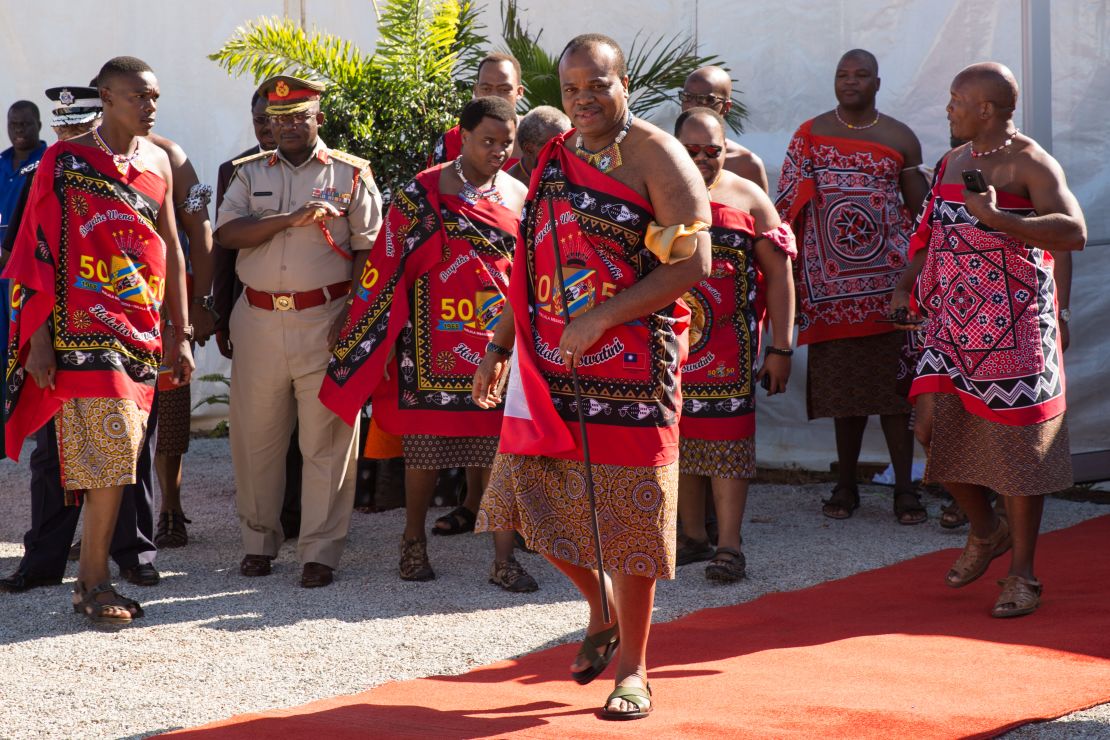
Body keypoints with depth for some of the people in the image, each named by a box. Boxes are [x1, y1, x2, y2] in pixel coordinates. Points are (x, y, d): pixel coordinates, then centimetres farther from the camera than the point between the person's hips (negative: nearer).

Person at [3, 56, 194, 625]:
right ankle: (96, 582, -4)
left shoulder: (157, 162, 12)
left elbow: (169, 249, 17)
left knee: (115, 459, 6)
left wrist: (180, 333, 14)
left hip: (143, 332, 5)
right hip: (85, 330, -5)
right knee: (113, 452, -12)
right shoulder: (64, 161, -3)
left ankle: (88, 577, 14)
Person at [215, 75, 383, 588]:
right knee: (255, 436, 7)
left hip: (325, 319, -3)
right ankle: (258, 542, 20)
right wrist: (290, 219, -15)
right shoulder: (251, 173, 12)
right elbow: (225, 234, -3)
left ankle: (320, 552, 4)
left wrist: (353, 316, -11)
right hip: (259, 317, 3)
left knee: (326, 440, -2)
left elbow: (368, 250, 0)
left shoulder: (351, 174, 4)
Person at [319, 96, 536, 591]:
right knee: (425, 446, 5)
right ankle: (413, 541, 23)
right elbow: (389, 267, -1)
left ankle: (503, 559, 0)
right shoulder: (422, 192, -1)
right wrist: (379, 342, -4)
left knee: (501, 451, -3)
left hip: (498, 341, 2)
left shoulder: (518, 197, 10)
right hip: (434, 343, -2)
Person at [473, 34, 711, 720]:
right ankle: (601, 607, 31)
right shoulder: (555, 158, 12)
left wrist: (599, 320, -21)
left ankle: (633, 669, 12)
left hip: (629, 364, -6)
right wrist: (498, 347, 14)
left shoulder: (656, 156, -8)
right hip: (549, 362, 6)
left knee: (627, 514, -1)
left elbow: (693, 262, -16)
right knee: (533, 495, 4)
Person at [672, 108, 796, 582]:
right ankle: (692, 536, 18)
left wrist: (781, 348, -3)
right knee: (678, 437, 6)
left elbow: (779, 274, 3)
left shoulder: (748, 199, 3)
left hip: (727, 343, -2)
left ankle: (729, 546, -3)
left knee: (726, 437, -6)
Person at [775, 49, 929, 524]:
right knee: (842, 382, 4)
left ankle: (904, 488, 0)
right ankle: (846, 486, 14)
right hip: (829, 278, 1)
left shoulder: (900, 139, 7)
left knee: (893, 380, -4)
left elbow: (920, 209, 11)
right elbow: (788, 204, 7)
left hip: (887, 273, -1)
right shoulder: (810, 134, 8)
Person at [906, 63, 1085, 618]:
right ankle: (985, 531, 25)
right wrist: (919, 292, 23)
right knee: (934, 427, 1)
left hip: (1012, 326, -7)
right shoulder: (953, 162, 15)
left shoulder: (1030, 164, -9)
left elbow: (1074, 233, -22)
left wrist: (997, 219, -30)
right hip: (953, 322, 7)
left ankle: (1022, 575, 8)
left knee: (1017, 444, -2)